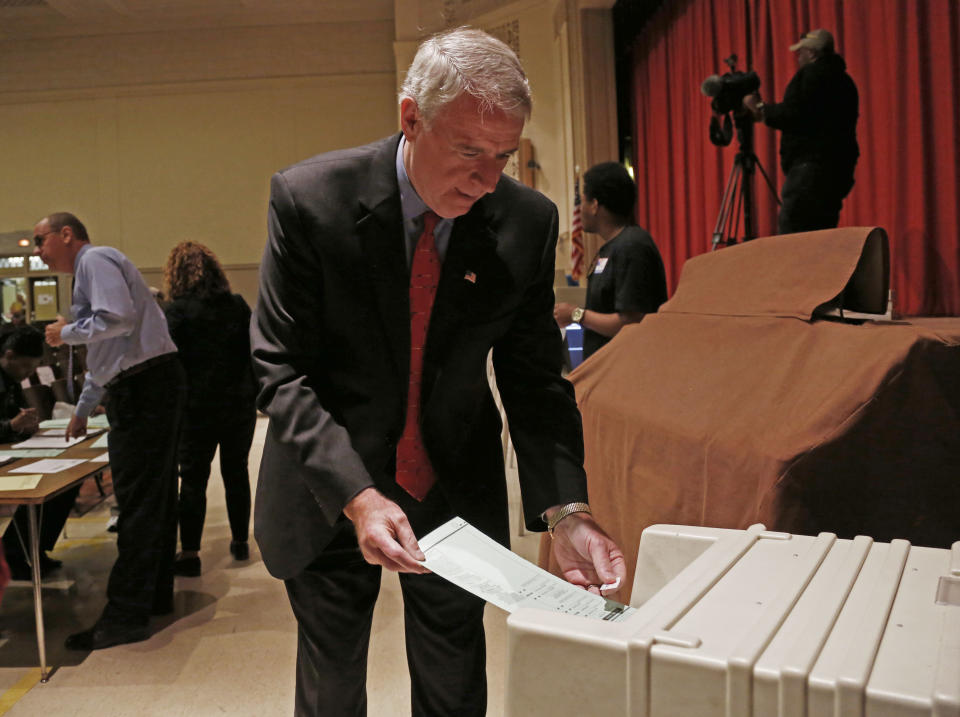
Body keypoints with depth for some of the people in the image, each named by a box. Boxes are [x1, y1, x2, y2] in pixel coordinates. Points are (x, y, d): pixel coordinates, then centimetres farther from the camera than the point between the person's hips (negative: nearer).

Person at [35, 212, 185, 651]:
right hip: (147, 388, 10)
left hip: (144, 387, -10)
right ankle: (155, 594, 23)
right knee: (155, 496, 13)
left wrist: (65, 332, -7)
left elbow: (117, 320, -23)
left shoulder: (94, 259, -6)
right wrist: (82, 411, 35)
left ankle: (126, 616, -3)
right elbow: (103, 355, 31)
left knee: (137, 502, -8)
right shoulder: (92, 269, 26)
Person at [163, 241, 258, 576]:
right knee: (237, 473, 15)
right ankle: (240, 542, 25)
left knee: (193, 479, 3)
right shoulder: (238, 305, 3)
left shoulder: (177, 311, -8)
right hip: (240, 404, 4)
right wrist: (255, 393, 13)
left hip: (198, 407, -4)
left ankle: (189, 553, 5)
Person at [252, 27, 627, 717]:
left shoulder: (528, 221, -12)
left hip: (457, 495, 2)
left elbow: (534, 380, -7)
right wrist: (358, 495, -30)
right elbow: (282, 372, -18)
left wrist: (567, 510, -21)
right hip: (330, 494, -1)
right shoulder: (309, 198, -18)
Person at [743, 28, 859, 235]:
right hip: (840, 169, 10)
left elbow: (791, 115, -14)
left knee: (790, 236, -15)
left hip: (811, 167, -10)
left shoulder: (811, 73, -5)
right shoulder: (844, 80, 23)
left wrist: (760, 108, 0)